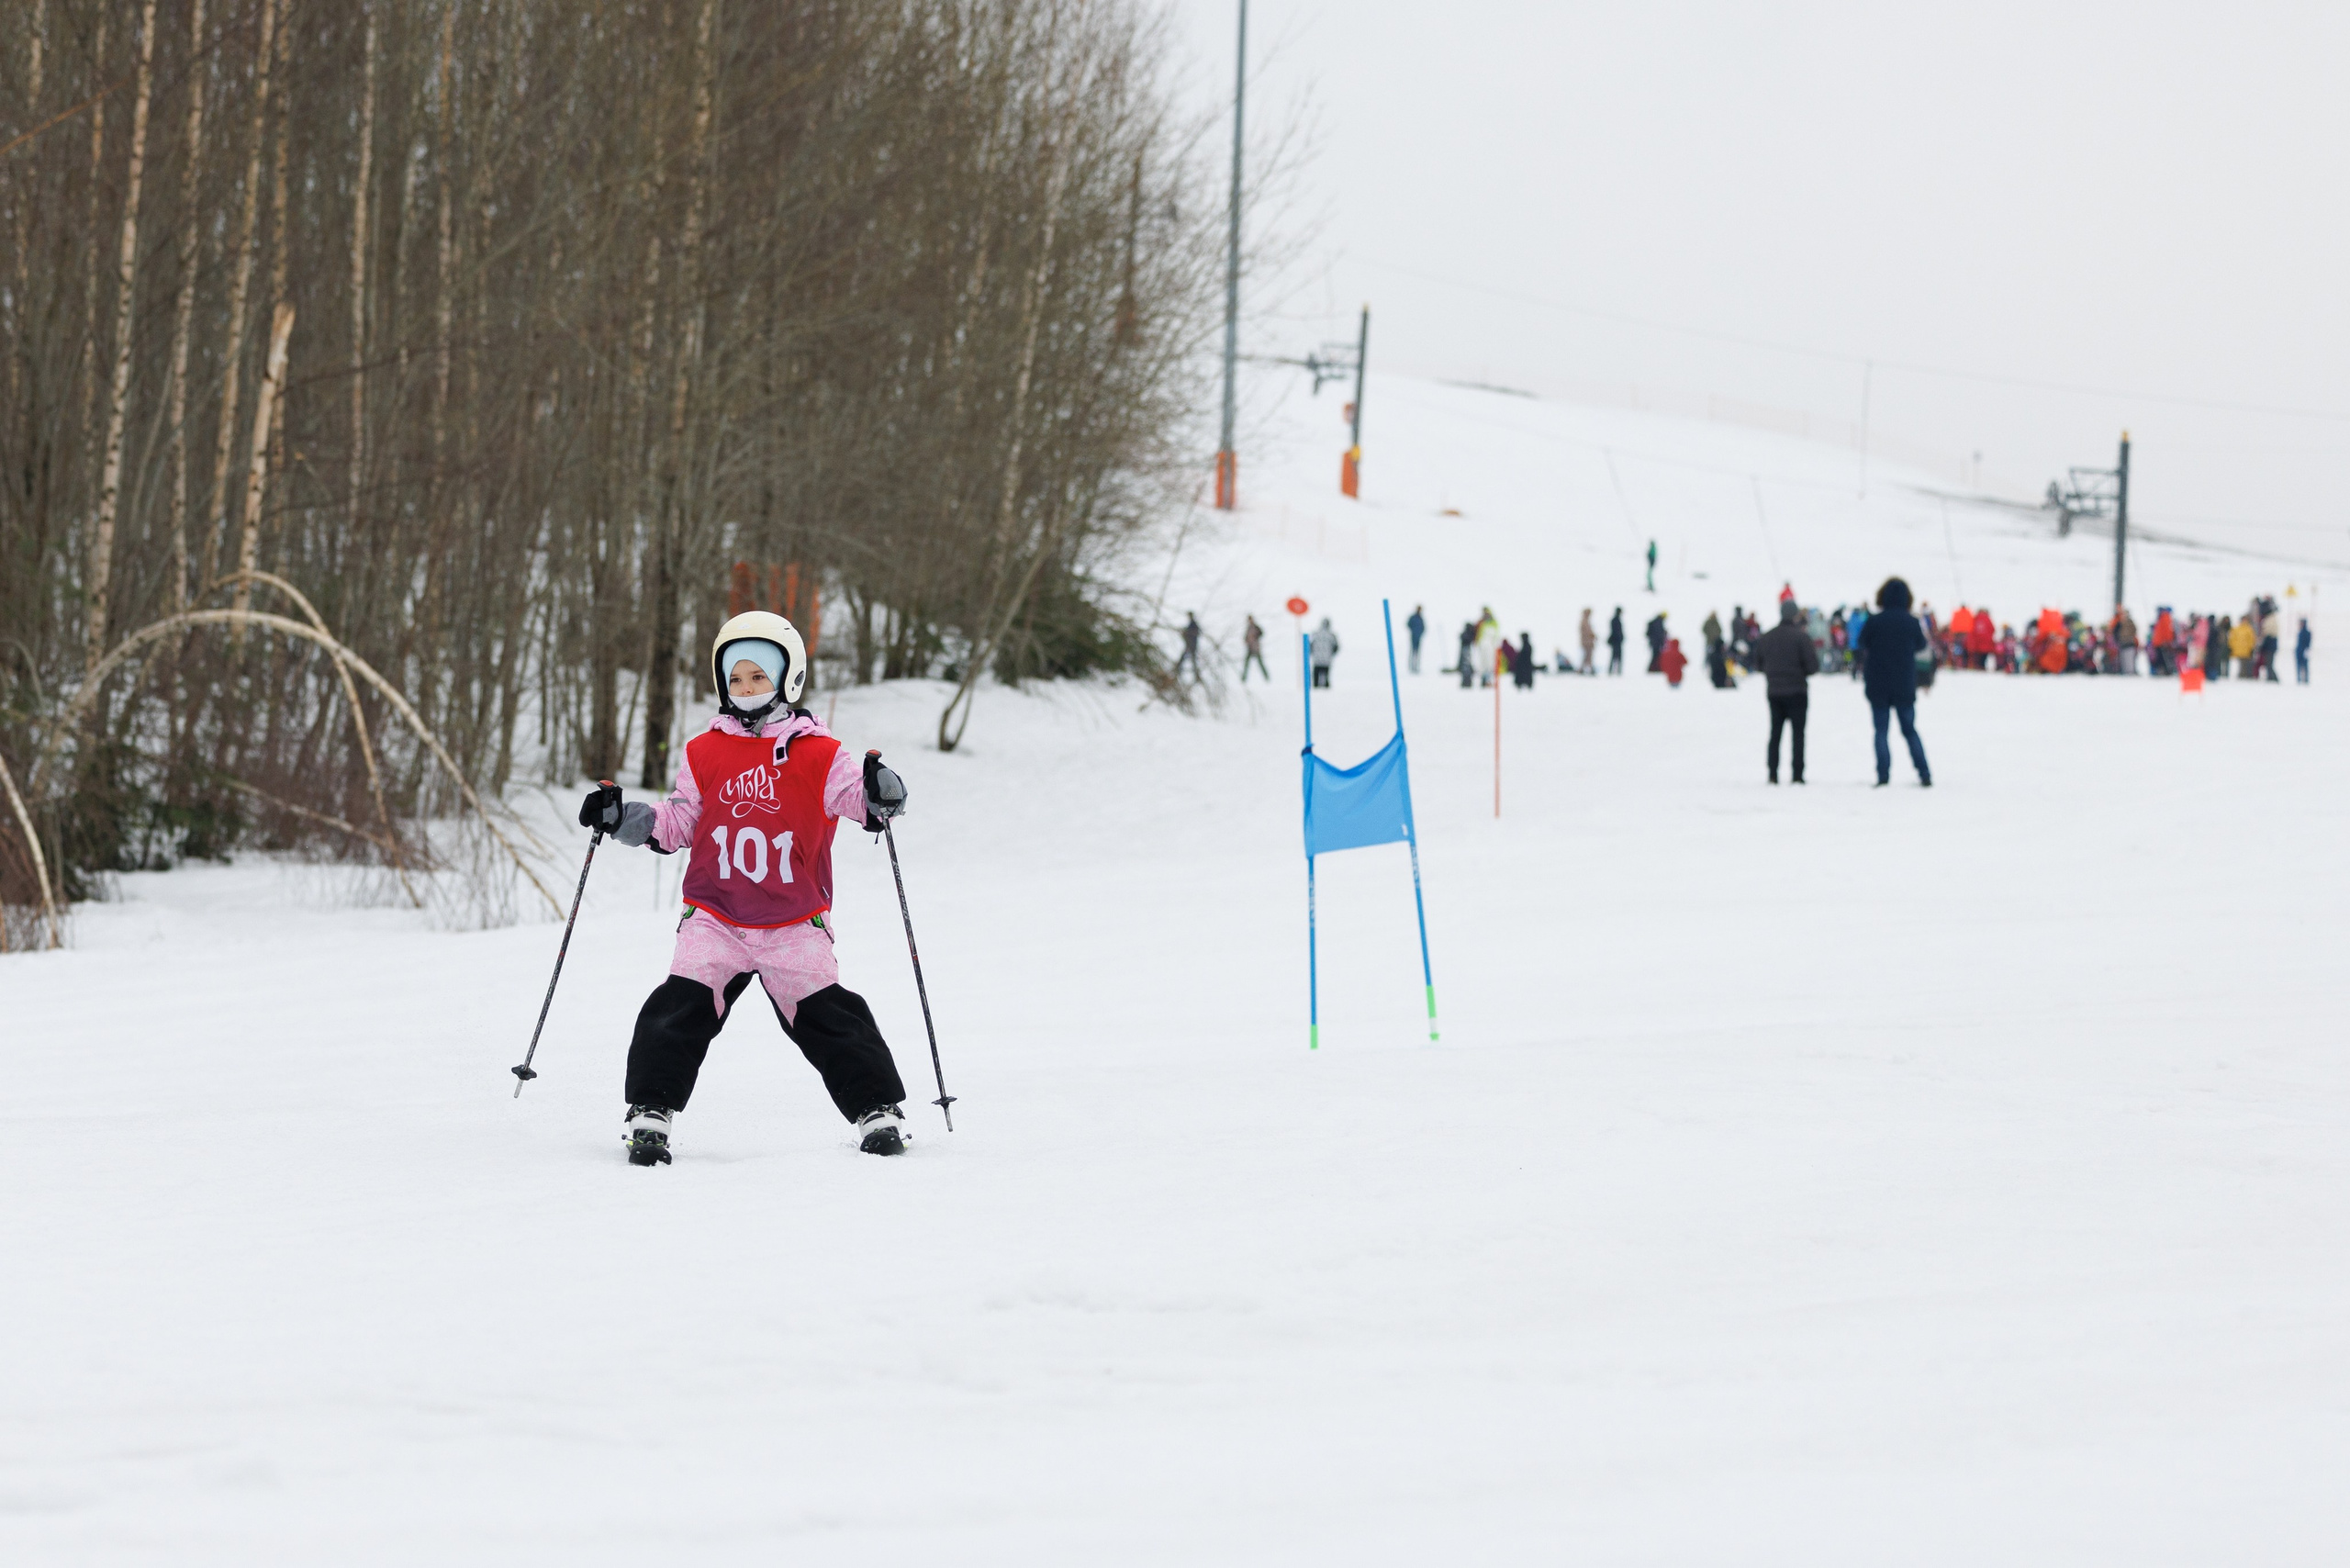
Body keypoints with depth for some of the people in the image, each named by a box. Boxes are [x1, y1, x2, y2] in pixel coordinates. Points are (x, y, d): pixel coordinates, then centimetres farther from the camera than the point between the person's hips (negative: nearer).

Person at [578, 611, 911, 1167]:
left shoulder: (819, 756, 0)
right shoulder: (703, 755, 9)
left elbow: (856, 797, -10)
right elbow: (674, 825, 14)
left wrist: (880, 794, -32)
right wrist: (620, 817, 1)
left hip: (795, 924, -2)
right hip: (715, 919, 2)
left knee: (831, 1019, -3)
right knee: (677, 1013, -10)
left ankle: (878, 1111, 8)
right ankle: (649, 1114, -4)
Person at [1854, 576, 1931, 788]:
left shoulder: (1874, 622, -10)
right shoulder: (1912, 622, -5)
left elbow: (1862, 644, 2)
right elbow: (1921, 645, 11)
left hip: (1878, 686, -2)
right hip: (1905, 686, 2)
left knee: (1881, 732, 5)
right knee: (1910, 730, 13)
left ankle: (1883, 775, -5)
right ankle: (1925, 774, 7)